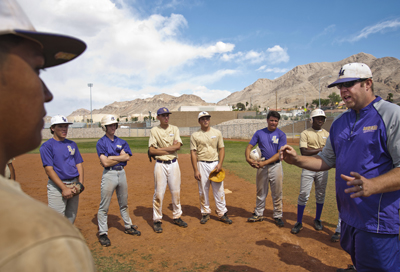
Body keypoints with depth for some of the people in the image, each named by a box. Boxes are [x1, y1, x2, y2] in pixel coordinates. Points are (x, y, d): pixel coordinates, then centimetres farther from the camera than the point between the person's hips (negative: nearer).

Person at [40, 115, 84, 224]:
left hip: (74, 185, 6)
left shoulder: (72, 144, 12)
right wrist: (64, 188, -18)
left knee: (71, 217, 16)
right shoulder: (47, 146, -5)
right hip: (57, 186, -5)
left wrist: (80, 183, -2)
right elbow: (49, 169, -12)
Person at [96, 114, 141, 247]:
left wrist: (110, 157, -10)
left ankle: (128, 227, 31)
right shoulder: (101, 142, -4)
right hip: (109, 174, -5)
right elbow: (105, 163, -15)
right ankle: (103, 233, 13)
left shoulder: (121, 142, 10)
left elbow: (127, 157, -6)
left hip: (122, 173, 5)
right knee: (104, 206, 1)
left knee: (124, 204, 18)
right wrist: (120, 157, -6)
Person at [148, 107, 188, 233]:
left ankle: (177, 217, 26)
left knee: (176, 192, 10)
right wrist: (170, 148, -11)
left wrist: (161, 149, -11)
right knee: (159, 193, 0)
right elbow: (151, 151, -9)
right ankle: (157, 220, 14)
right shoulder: (154, 131, 0)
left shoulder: (174, 129, 7)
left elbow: (178, 146, -7)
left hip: (174, 164, 3)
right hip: (160, 165, -3)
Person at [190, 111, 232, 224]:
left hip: (215, 164, 1)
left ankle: (222, 213, 12)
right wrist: (195, 170, -8)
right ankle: (205, 213, 21)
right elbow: (193, 153, -2)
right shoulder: (195, 135, 1)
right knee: (203, 190, 6)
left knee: (219, 189, 2)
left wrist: (220, 164, -7)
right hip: (202, 165, -1)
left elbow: (221, 149, 7)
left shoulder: (217, 133, 7)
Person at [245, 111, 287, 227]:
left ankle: (277, 216, 20)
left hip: (275, 166, -2)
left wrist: (265, 162, -19)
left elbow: (279, 153, -10)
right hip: (261, 166, 2)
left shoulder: (281, 135, -2)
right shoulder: (259, 133, 5)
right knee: (261, 192, 11)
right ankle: (258, 214, 25)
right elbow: (249, 146, 1)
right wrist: (248, 158, -19)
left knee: (277, 193, 5)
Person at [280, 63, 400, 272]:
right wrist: (297, 160, 0)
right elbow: (327, 160, 15)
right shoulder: (340, 122, 10)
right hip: (348, 216, 7)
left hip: (379, 221, -7)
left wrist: (372, 185, -36)